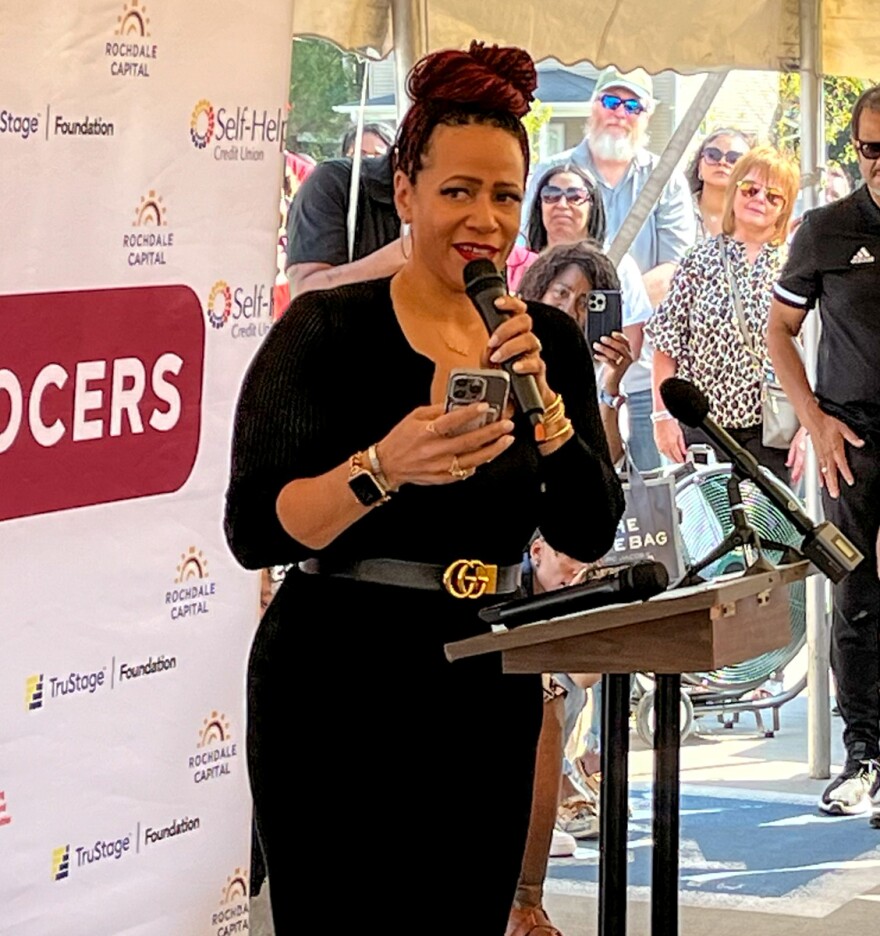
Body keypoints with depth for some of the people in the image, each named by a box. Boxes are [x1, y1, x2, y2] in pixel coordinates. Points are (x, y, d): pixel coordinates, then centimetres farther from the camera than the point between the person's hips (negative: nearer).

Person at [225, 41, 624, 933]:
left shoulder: (549, 341, 7)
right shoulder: (330, 328, -7)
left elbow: (589, 534, -1)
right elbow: (252, 532, -14)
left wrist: (540, 402, -15)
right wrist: (381, 470, -29)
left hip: (489, 694, 5)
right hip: (338, 690, -4)